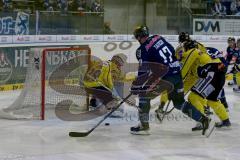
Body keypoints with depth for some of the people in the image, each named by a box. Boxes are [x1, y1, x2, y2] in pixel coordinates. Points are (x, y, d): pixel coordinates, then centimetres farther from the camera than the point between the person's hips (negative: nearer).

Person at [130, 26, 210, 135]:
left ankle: (144, 125, 1)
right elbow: (173, 51, 20)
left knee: (144, 95, 5)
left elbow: (143, 70, -9)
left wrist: (137, 87, -2)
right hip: (178, 74, 7)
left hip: (166, 77, -7)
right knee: (179, 102, 22)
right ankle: (202, 118, 15)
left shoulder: (142, 49, -7)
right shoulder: (158, 38, 11)